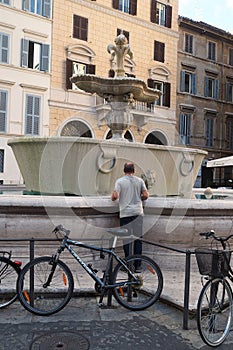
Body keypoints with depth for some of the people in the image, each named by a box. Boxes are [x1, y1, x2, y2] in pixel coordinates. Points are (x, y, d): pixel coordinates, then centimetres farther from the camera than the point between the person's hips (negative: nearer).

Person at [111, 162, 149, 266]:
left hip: (125, 213, -2)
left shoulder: (119, 181, -2)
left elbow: (115, 196, -11)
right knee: (138, 237, 7)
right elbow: (146, 195, 3)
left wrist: (112, 198, 11)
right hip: (138, 213, 2)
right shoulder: (140, 180, 6)